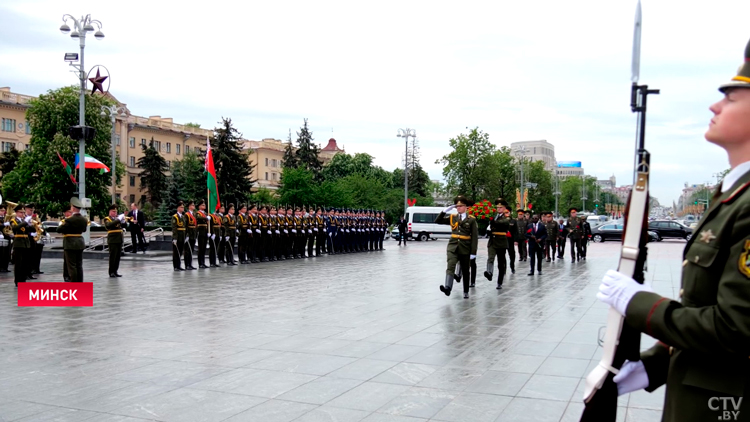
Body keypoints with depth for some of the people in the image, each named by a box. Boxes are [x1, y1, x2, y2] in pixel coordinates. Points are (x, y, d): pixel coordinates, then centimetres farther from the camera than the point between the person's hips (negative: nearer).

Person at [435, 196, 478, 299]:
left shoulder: (471, 219, -3)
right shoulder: (452, 217, 7)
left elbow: (475, 237, -4)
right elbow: (438, 221, 4)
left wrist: (473, 252, -9)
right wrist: (445, 211, -7)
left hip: (465, 248, -1)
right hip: (453, 247, 1)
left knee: (465, 271, 11)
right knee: (450, 266, -20)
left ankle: (466, 292, 25)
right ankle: (447, 288, -35)